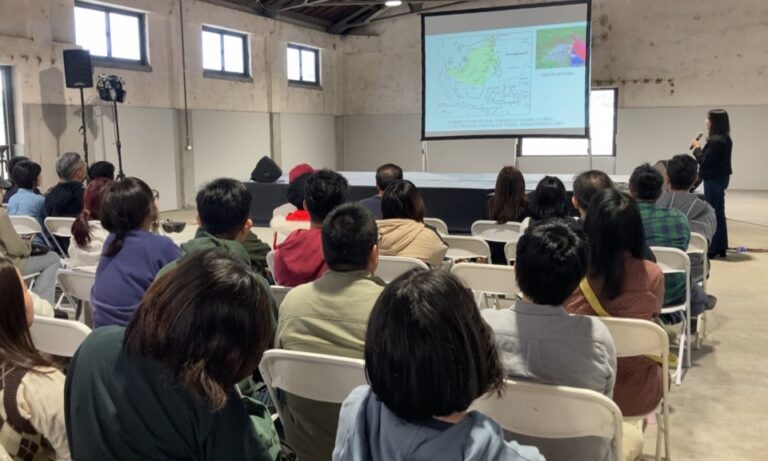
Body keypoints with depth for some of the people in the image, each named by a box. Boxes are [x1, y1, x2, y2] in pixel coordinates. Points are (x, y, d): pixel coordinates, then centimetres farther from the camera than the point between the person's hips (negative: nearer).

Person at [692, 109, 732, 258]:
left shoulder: (715, 141, -21)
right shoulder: (726, 139, 10)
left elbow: (704, 161, -20)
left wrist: (697, 148, -8)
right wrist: (700, 149, 7)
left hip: (714, 179, -10)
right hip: (721, 177, 10)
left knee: (713, 213, -4)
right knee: (719, 213, 15)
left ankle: (714, 249, 0)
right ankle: (720, 247, 22)